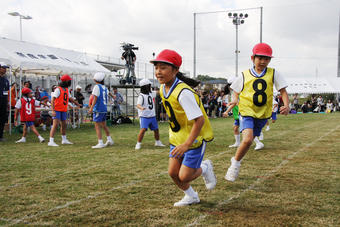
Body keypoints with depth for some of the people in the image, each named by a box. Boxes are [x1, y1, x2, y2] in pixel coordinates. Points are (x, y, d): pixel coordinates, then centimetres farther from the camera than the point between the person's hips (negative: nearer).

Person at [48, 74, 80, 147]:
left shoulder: (66, 89, 12)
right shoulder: (58, 89, -14)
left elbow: (70, 98, 27)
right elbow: (52, 100, -20)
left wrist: (77, 104, 37)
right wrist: (53, 110, -28)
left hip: (64, 110, 8)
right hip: (57, 110, -8)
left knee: (64, 125, 16)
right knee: (55, 125, -14)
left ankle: (64, 140, 30)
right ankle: (51, 141, -14)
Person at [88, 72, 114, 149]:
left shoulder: (97, 86, -9)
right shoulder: (105, 87, 12)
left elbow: (95, 98, -17)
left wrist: (91, 108, -19)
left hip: (98, 109, -8)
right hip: (104, 109, 8)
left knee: (97, 126, -4)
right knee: (104, 125, 20)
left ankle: (100, 143, -7)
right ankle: (109, 140, 26)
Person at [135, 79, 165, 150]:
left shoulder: (150, 94, 9)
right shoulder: (141, 96, -17)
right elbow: (138, 105, -31)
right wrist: (141, 108, -52)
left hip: (152, 116, 8)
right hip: (144, 116, -8)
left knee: (156, 129, 16)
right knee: (143, 129, -21)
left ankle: (158, 142, 35)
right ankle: (138, 144, -12)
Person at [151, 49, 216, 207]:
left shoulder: (183, 92, -28)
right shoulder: (163, 89, -1)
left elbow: (199, 120, -30)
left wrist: (187, 144, -33)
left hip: (195, 137, -8)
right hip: (177, 136, 8)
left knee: (184, 177, -6)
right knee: (173, 173, 7)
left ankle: (205, 168, 26)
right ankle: (191, 196, 33)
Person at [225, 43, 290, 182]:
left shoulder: (273, 74, 1)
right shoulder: (245, 76, 0)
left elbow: (283, 91, 0)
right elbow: (236, 91, 13)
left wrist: (286, 105, -17)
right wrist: (235, 100, -8)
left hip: (263, 115, 3)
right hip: (247, 112, -3)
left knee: (249, 141, 13)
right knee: (247, 140, -24)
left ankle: (236, 161, 38)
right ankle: (236, 162, -1)